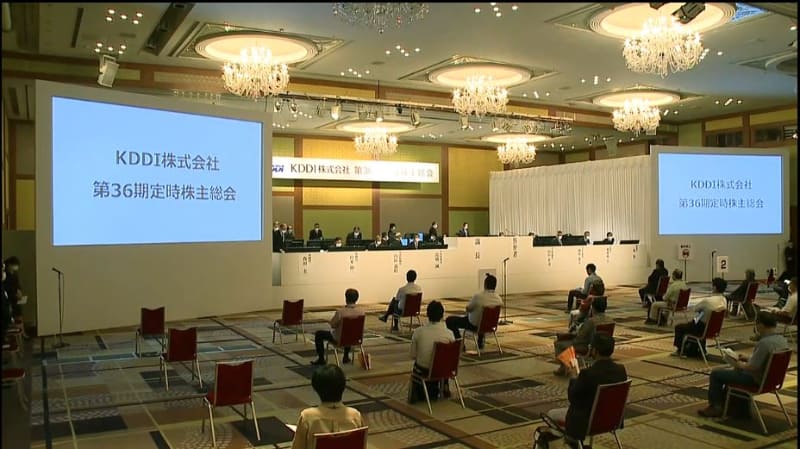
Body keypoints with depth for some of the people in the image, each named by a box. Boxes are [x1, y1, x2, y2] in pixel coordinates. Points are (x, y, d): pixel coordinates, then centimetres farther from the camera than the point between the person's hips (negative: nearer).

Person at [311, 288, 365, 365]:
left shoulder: (340, 312, -30)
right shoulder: (361, 311, -16)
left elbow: (333, 325, -16)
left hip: (340, 339, -5)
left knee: (318, 334, 16)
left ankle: (321, 359, 21)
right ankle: (346, 357, 44)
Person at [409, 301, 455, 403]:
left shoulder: (418, 332, -17)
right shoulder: (449, 333, -18)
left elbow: (413, 356, -6)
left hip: (422, 371, 0)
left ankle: (417, 392, 26)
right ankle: (444, 387, 34)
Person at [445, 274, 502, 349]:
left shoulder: (478, 296, -28)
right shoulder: (499, 299, -12)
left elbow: (468, 309, -13)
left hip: (474, 325, -6)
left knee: (449, 320, 7)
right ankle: (480, 342, 46)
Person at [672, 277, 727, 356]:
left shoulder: (707, 301, -30)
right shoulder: (724, 301, -7)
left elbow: (695, 309, -10)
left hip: (703, 328, -7)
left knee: (678, 327, 13)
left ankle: (680, 350, 30)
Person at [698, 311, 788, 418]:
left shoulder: (764, 342, -31)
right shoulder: (782, 340, -2)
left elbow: (752, 367, -27)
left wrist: (740, 365, -8)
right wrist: (748, 358, 13)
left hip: (756, 380, -9)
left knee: (715, 373, 4)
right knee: (731, 371, 31)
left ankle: (715, 407, 17)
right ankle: (724, 403, 38)